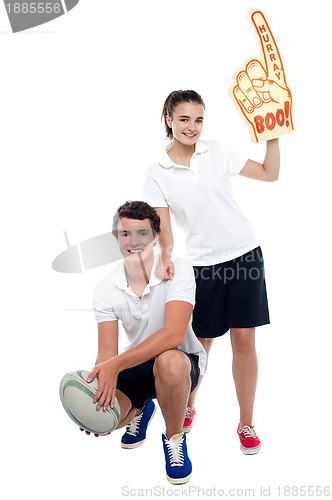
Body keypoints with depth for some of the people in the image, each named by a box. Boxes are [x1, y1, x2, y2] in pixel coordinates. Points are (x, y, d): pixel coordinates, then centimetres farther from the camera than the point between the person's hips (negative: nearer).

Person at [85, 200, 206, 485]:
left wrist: (116, 364, -41)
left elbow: (174, 334, -33)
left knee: (168, 360, -39)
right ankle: (140, 410, 19)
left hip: (183, 361, -4)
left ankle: (174, 438, -9)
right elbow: (107, 354, -11)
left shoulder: (178, 270, -20)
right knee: (101, 413, -21)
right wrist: (98, 387, -32)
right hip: (136, 364, 4)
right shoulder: (106, 289, -9)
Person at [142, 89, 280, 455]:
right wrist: (165, 255, -22)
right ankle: (187, 408, 36)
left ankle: (246, 424, 19)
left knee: (244, 340, 2)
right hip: (202, 264, -1)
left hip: (243, 254, 1)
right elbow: (163, 227, -3)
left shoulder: (217, 152, 3)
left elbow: (270, 173, 6)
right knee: (201, 343, 6)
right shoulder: (158, 174, 0)